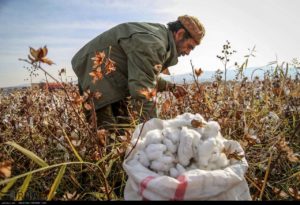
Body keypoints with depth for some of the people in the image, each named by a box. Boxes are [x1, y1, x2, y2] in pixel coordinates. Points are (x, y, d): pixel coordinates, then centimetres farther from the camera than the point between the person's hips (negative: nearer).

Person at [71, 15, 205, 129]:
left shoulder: (158, 37, 8)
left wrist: (170, 86, 9)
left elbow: (145, 77, 18)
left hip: (113, 79, 10)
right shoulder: (152, 43, -26)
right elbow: (143, 90, -31)